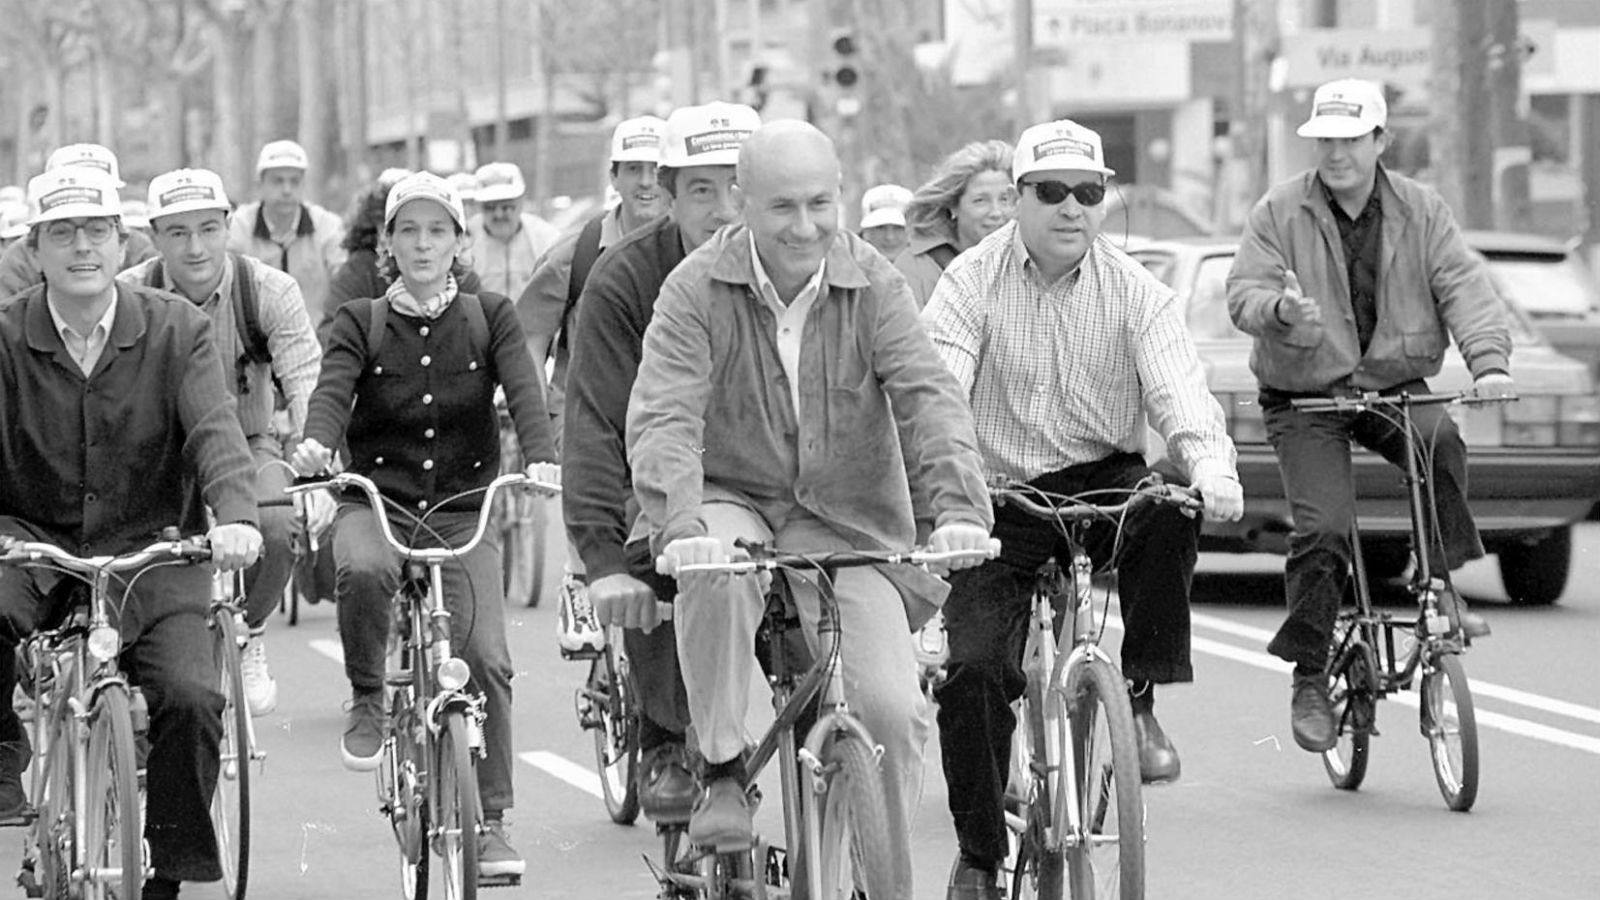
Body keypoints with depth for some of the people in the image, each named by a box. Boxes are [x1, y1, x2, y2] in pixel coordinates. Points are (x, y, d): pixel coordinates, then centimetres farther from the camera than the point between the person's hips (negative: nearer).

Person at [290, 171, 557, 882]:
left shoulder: (489, 318, 7)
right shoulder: (361, 323, 6)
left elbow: (524, 390, -9)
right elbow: (333, 387, -12)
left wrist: (541, 459, -29)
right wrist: (315, 444, -35)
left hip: (464, 510, 1)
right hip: (375, 499, -1)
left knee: (485, 658, -12)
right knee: (362, 569, -36)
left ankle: (489, 821, -2)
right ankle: (367, 700, -11)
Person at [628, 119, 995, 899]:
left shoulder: (873, 287, -6)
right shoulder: (698, 289, -10)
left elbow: (929, 397, -16)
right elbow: (663, 417, -21)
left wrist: (958, 508, -34)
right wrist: (680, 527, -39)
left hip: (845, 521, 1)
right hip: (732, 501, -1)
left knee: (891, 710, -14)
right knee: (716, 572, -37)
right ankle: (721, 772, -19)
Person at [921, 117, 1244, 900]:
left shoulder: (1135, 292, -2)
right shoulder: (971, 283, -5)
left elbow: (1177, 386, -15)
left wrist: (1210, 462, -37)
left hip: (1103, 481, 1)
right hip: (1001, 497, -1)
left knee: (1169, 514, -33)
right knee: (974, 667, -15)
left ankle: (1139, 698, -17)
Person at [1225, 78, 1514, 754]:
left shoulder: (1419, 211, 2)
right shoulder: (1280, 213, -4)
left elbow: (1463, 285, -6)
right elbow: (1243, 293, -9)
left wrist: (1488, 358, -23)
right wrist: (1280, 308, -33)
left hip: (1393, 385, 2)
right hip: (1305, 395, -2)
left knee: (1440, 439, -31)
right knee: (1323, 529, -17)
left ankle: (1442, 585, -14)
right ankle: (1309, 678, -4)